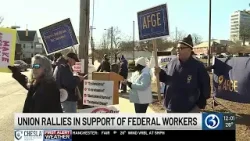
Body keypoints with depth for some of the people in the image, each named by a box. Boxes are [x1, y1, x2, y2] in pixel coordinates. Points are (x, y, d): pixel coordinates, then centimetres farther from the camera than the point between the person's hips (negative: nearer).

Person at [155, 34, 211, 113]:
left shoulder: (198, 66, -11)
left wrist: (200, 105, -8)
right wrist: (160, 73, -4)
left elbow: (205, 88, -6)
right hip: (171, 108, 5)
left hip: (190, 110, -5)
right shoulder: (172, 63, 2)